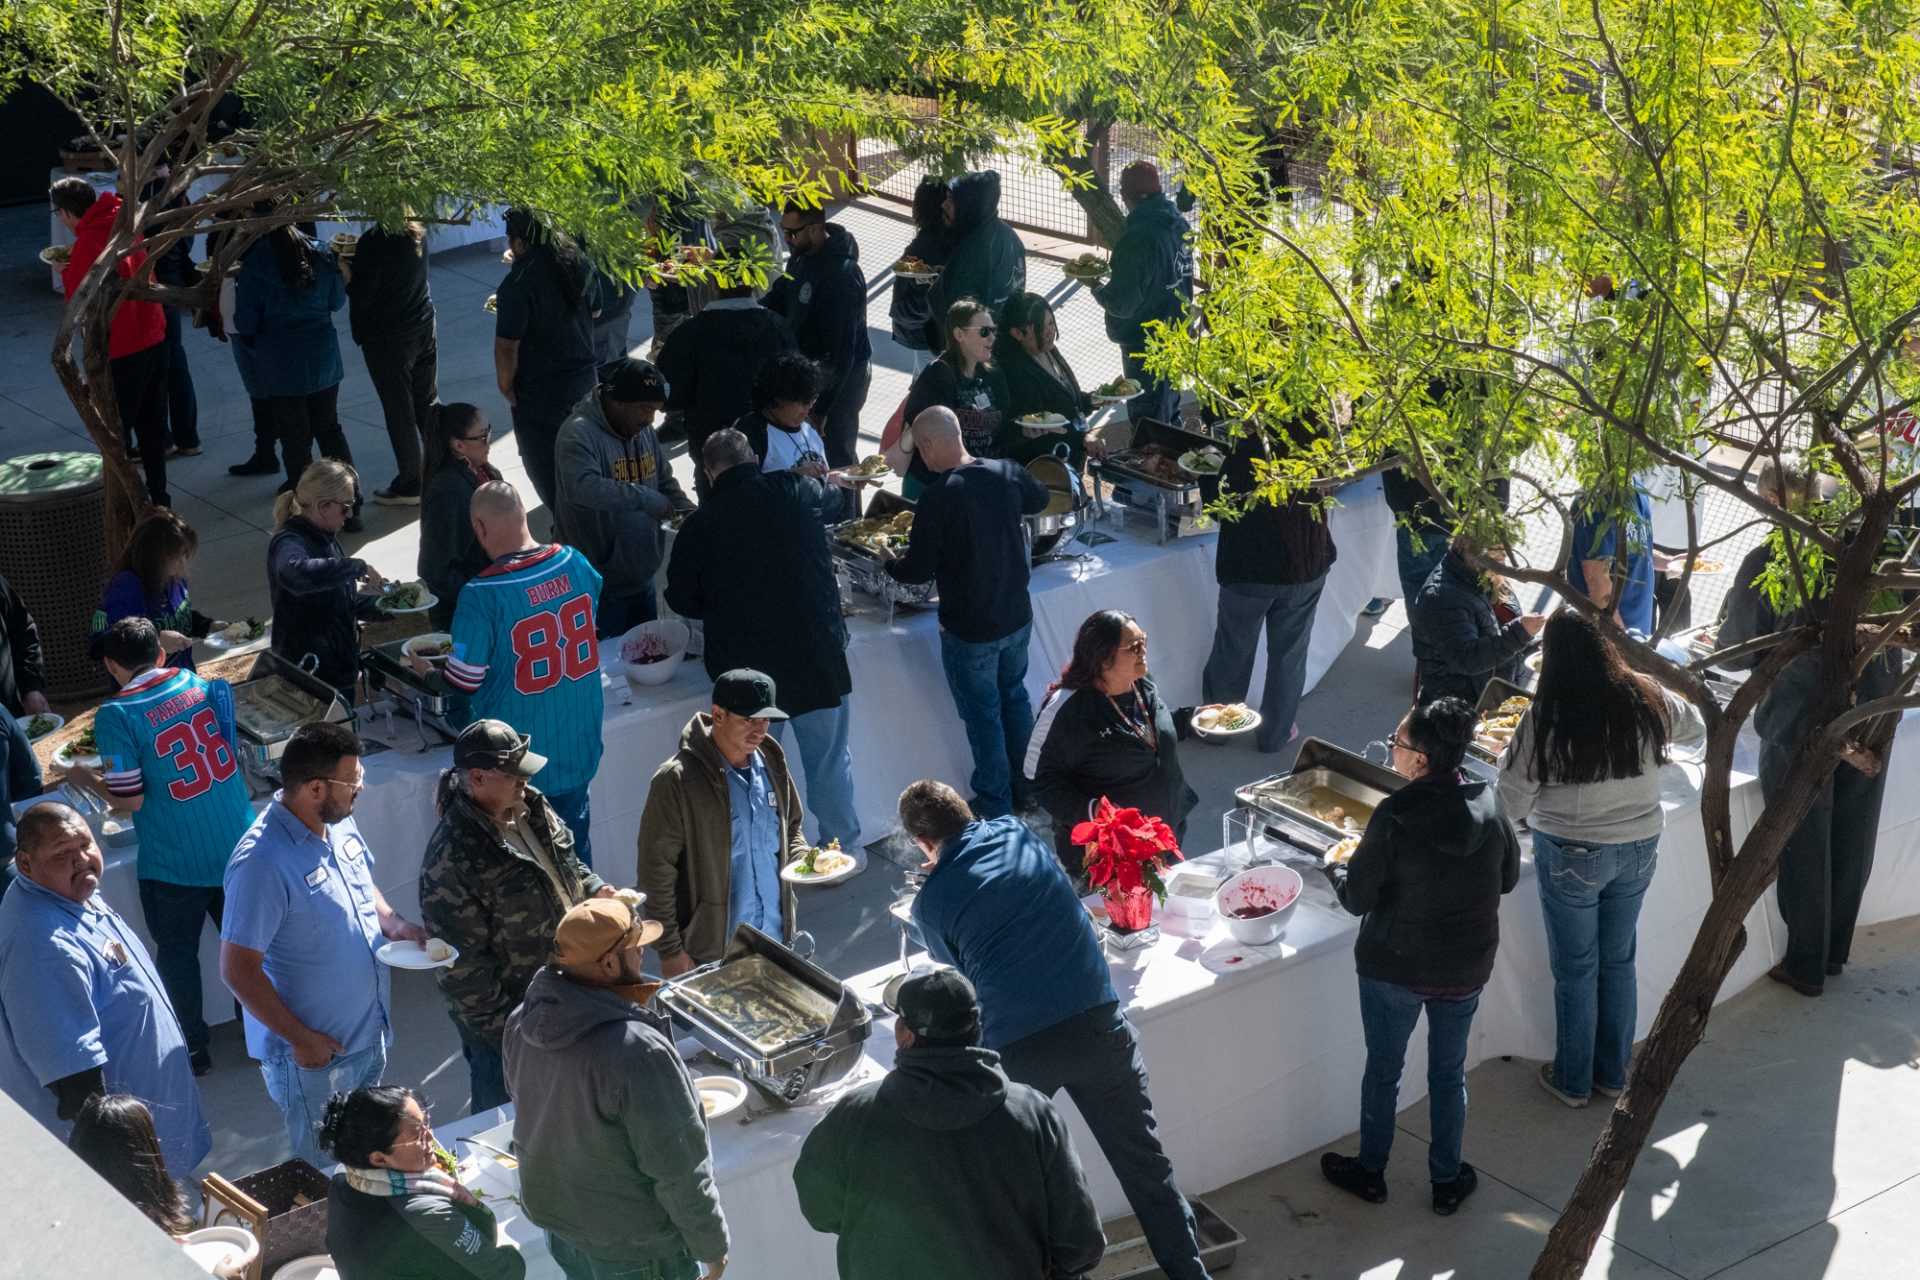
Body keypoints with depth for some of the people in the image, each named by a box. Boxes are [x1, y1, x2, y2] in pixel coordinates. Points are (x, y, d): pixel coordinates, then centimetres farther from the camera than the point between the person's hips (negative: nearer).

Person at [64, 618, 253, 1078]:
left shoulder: (115, 715, -17)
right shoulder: (202, 682, -1)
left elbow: (129, 800, -16)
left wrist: (88, 779, 3)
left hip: (174, 865, -4)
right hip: (237, 848, 4)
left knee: (177, 957, 17)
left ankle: (192, 1049, 28)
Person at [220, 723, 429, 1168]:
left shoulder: (340, 822, -3)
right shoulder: (262, 862, -29)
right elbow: (238, 970, -25)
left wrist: (391, 921, -2)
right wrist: (300, 1039, -20)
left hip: (369, 1033, 8)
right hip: (315, 1055, -8)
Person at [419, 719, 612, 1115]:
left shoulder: (532, 809, -1)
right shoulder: (452, 856, -27)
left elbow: (566, 864, 20)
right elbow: (459, 964, -24)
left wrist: (593, 889, -2)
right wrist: (506, 1029, -21)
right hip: (505, 1020, -8)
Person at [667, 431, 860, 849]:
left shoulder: (699, 525, -7)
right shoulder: (793, 491, -6)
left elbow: (681, 601, 3)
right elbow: (832, 496, 19)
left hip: (745, 670, 0)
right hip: (817, 661, 0)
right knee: (830, 766, 15)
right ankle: (843, 848, 26)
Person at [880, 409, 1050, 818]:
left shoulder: (938, 497, -25)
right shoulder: (1007, 474, -7)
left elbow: (919, 570, -19)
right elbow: (1040, 498, 16)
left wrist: (890, 562, 2)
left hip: (969, 630, -6)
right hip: (1017, 616, 6)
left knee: (982, 714, 10)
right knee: (1015, 698, 24)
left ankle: (995, 806, 23)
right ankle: (1028, 787, 37)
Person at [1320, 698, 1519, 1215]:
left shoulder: (1395, 817, -27)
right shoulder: (1490, 804, -13)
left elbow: (1358, 899, -17)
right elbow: (1507, 879, 2)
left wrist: (1335, 870, 3)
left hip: (1394, 968, -3)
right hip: (1467, 968, 4)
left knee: (1383, 1069, 18)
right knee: (1449, 1074, 21)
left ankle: (1370, 1171, 36)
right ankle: (1447, 1180, 34)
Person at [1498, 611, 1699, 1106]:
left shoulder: (1545, 717, -20)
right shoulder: (1647, 701, -7)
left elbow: (1514, 799, -13)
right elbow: (1689, 721, 17)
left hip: (1571, 855, -4)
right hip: (1638, 847, 4)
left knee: (1575, 970, 11)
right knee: (1619, 962, 19)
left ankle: (1573, 1081, 25)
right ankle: (1613, 1074, 32)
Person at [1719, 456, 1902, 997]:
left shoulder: (1765, 562, -16)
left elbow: (1737, 652, -5)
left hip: (1801, 722, -4)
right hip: (1870, 714, 4)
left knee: (1804, 845, 10)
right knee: (1852, 839, 18)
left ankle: (1806, 965, 22)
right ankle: (1835, 952, 33)